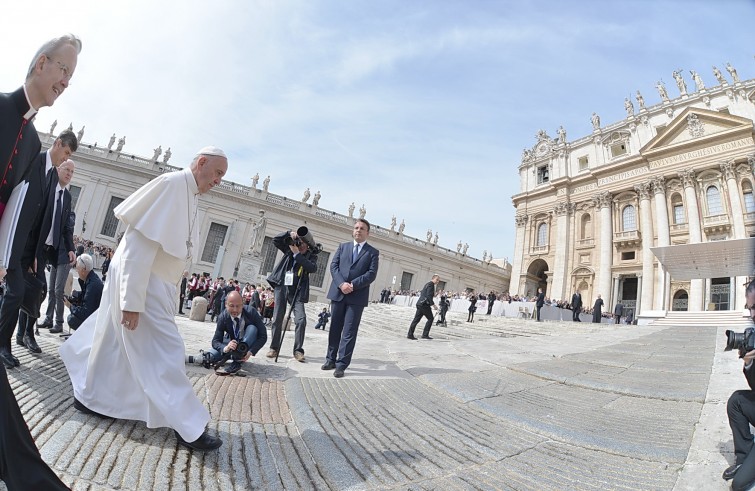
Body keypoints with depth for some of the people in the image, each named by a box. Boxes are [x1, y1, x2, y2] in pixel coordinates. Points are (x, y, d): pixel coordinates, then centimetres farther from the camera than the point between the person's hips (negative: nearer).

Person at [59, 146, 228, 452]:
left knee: (116, 344, 23)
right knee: (164, 350, -5)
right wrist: (132, 300, -26)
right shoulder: (173, 183, -20)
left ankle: (88, 396, 44)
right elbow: (139, 243, -25)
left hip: (155, 283, 9)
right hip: (141, 282, -9)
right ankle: (188, 427, 3)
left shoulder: (190, 194, 8)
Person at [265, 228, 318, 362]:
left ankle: (298, 350, -6)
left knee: (301, 319, -14)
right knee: (277, 319, 4)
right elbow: (275, 240, 7)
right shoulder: (290, 249, 8)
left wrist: (297, 253, -19)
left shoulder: (311, 255, 0)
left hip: (297, 291, -2)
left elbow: (313, 268, -19)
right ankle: (274, 348, 16)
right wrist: (289, 233, -8)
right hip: (281, 286, 2)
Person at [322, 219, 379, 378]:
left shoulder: (373, 252, 5)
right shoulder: (342, 247, 13)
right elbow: (333, 266, 3)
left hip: (357, 297, -3)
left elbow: (371, 274, -6)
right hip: (338, 293, 3)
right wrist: (341, 284, -14)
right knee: (335, 329, 11)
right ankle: (331, 359, 24)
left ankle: (341, 365, 3)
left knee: (349, 332, -2)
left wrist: (353, 285, -16)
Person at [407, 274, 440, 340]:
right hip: (424, 304, -9)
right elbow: (429, 296, -19)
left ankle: (410, 334, 7)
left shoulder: (427, 284, 21)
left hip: (420, 304, 9)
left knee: (416, 319, 7)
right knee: (430, 318, 0)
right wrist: (433, 305, -18)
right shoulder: (431, 284, -9)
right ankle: (425, 335, 1)